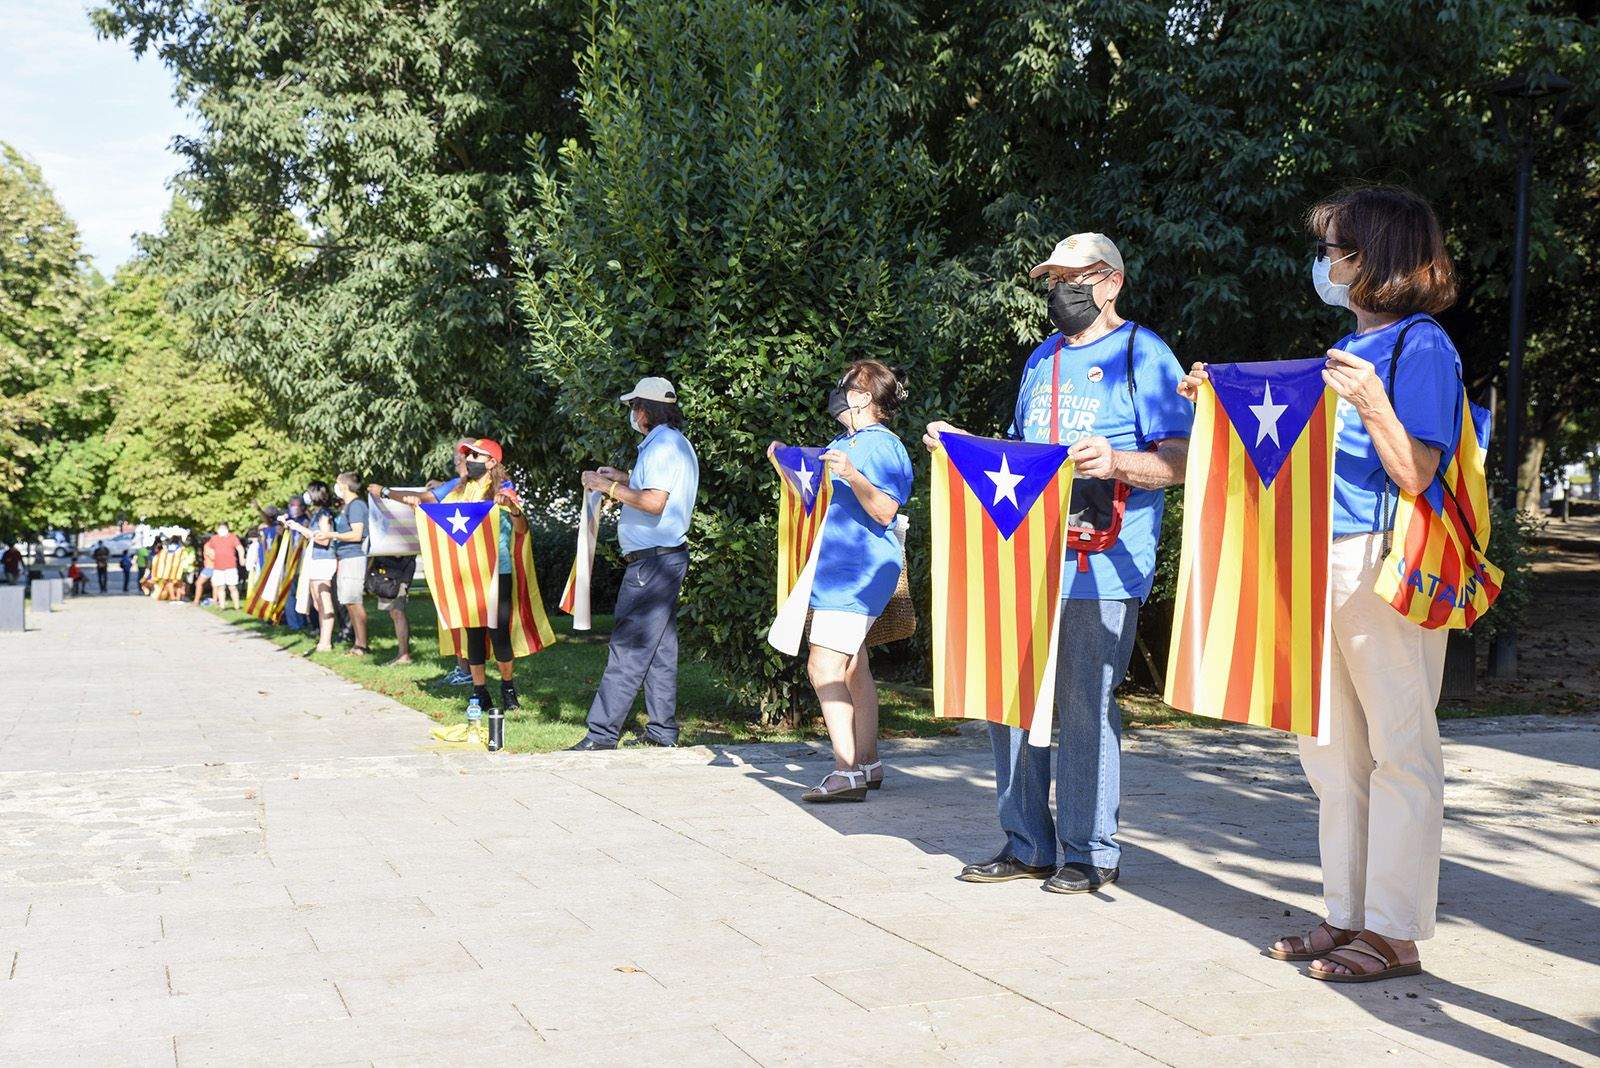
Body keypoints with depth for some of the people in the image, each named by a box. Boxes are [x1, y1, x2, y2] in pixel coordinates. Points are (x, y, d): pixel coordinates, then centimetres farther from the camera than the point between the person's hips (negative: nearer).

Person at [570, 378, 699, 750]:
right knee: (660, 648, 12)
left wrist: (608, 486, -16)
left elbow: (654, 502, -26)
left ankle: (602, 734, -8)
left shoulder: (662, 446, -15)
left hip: (653, 561, -11)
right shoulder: (677, 444, 18)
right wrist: (622, 479, 27)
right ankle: (662, 731, 16)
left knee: (628, 648, -9)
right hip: (666, 557, 11)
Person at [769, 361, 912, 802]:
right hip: (836, 571, 10)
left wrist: (852, 476, -32)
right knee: (852, 669, 13)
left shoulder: (882, 446, -11)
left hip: (856, 574, -10)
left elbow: (885, 511, -20)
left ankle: (848, 772, -18)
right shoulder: (842, 444, 19)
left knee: (824, 667, -17)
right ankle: (867, 763, 21)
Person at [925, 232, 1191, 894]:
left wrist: (1115, 462, -25)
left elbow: (1180, 461, -8)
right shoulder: (1042, 359, 21)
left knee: (1084, 706, -3)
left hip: (1100, 563, -7)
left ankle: (1090, 853, 11)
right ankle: (1027, 845, 19)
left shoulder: (1143, 354, 0)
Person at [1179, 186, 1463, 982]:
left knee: (1400, 750, -2)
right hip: (1322, 565, 9)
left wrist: (1373, 406, -29)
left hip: (1385, 565, -9)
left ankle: (1396, 933, 4)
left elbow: (1416, 475, -15)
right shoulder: (1345, 350, 17)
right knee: (1331, 749, 12)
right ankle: (1347, 916, 22)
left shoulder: (1421, 346, -7)